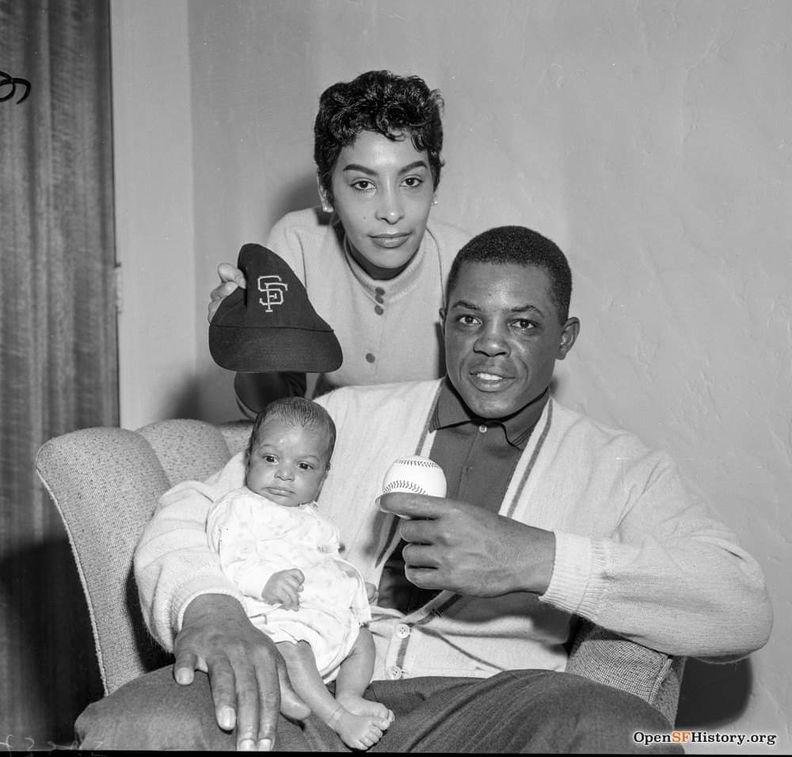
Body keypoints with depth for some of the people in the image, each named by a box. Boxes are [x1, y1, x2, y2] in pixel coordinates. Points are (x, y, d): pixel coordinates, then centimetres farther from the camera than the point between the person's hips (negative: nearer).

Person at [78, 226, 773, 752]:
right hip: (302, 692, 0)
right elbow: (189, 517, 11)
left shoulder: (617, 467, 13)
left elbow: (745, 609, -3)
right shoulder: (348, 415, 19)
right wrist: (208, 607, -16)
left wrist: (538, 558, -18)